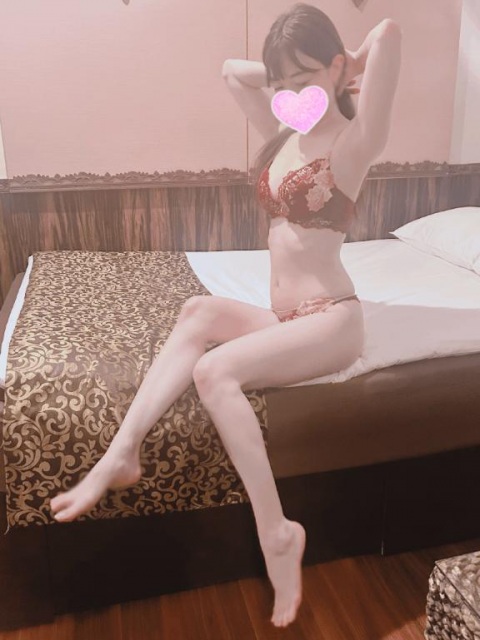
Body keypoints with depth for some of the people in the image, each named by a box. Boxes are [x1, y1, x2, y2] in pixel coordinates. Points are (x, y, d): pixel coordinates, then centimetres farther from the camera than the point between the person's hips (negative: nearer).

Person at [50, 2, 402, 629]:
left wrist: (348, 68, -4)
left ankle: (276, 531, -17)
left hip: (330, 321, -7)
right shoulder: (285, 134, 12)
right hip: (284, 319, 7)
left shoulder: (353, 141, -10)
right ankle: (121, 453, -20)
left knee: (215, 371, -27)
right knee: (200, 310, -19)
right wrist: (289, 76, 11)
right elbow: (232, 70, 21)